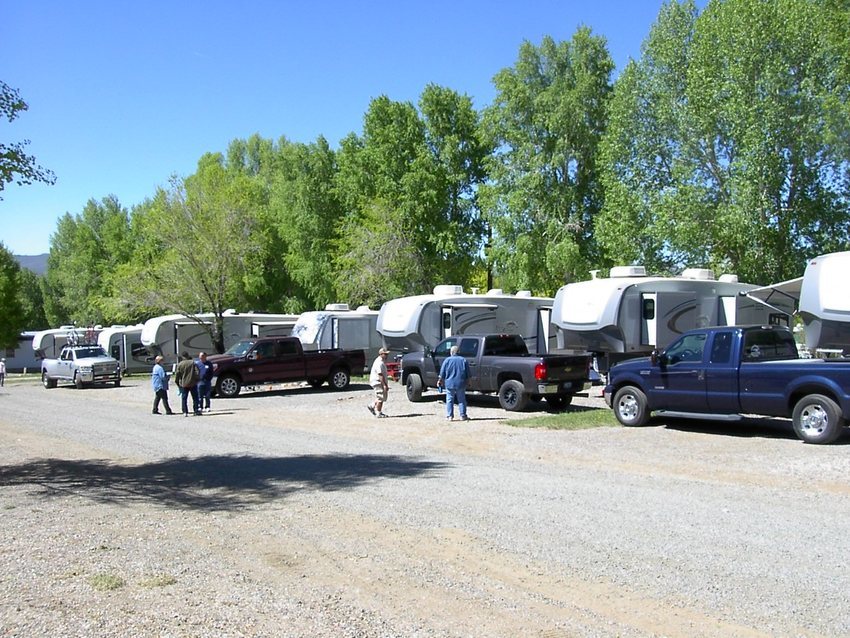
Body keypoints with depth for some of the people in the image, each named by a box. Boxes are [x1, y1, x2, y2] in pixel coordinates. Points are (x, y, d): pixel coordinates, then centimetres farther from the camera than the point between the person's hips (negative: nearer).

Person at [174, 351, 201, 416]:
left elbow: (177, 374, -3)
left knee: (184, 399, 6)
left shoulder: (180, 364, -3)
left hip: (183, 384, 0)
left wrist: (177, 382, 11)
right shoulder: (192, 363, -4)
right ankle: (196, 411, 7)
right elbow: (197, 372, -7)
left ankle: (185, 412, 2)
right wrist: (196, 380, 7)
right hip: (193, 383, 0)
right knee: (195, 398, 8)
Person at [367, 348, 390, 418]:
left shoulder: (382, 361, 15)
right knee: (380, 398, -5)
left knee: (383, 397, 14)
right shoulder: (379, 363, -20)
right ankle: (379, 413, 2)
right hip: (377, 382, -10)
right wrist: (384, 385, -27)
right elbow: (380, 375, -25)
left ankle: (371, 406, 22)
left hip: (381, 382, 10)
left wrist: (386, 384, 24)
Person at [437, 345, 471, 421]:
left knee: (449, 400, 6)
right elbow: (468, 374, 6)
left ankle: (449, 416, 5)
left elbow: (442, 374, -1)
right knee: (461, 400, 10)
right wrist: (466, 382, 18)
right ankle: (463, 416, 11)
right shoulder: (464, 360, 1)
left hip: (449, 383, -1)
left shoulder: (447, 360, -4)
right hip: (461, 384, 1)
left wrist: (440, 380, 14)